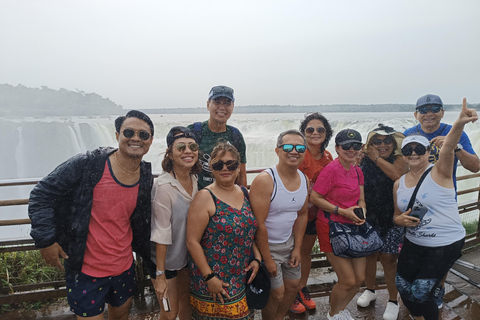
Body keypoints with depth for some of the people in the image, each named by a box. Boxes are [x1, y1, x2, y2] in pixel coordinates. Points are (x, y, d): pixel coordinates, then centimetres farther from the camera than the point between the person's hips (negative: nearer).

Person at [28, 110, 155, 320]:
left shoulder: (146, 178, -3)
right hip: (87, 271, -4)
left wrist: (150, 262, 14)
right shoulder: (87, 165, -18)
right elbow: (42, 195, -10)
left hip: (125, 268, 5)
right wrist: (45, 239, -16)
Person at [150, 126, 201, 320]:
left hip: (186, 254, 6)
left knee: (186, 301, 24)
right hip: (165, 259, -6)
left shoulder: (194, 179, -5)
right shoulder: (164, 186, -26)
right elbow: (161, 233, -24)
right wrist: (160, 275, -19)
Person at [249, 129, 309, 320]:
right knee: (277, 292, 3)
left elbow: (301, 215, 9)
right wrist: (267, 259, -18)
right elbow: (259, 224, -23)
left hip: (289, 242, 7)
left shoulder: (304, 180, -1)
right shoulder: (265, 180, -24)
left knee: (294, 285, 19)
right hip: (266, 245, -7)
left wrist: (297, 248, 6)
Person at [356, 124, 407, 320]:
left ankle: (393, 301, 21)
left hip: (392, 218, -2)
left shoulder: (398, 159, -3)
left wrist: (377, 158, -18)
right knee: (369, 254, 13)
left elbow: (398, 174, -25)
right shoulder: (364, 160, 0)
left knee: (388, 258, 0)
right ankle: (370, 290, 38)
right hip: (369, 217, 2)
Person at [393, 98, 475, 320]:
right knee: (403, 286, 11)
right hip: (414, 243, 5)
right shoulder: (399, 184, 2)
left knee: (420, 293, -2)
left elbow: (448, 148, -34)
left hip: (446, 244, -5)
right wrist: (400, 219, -12)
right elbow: (397, 217, 12)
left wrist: (459, 124, -53)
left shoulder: (439, 172, -12)